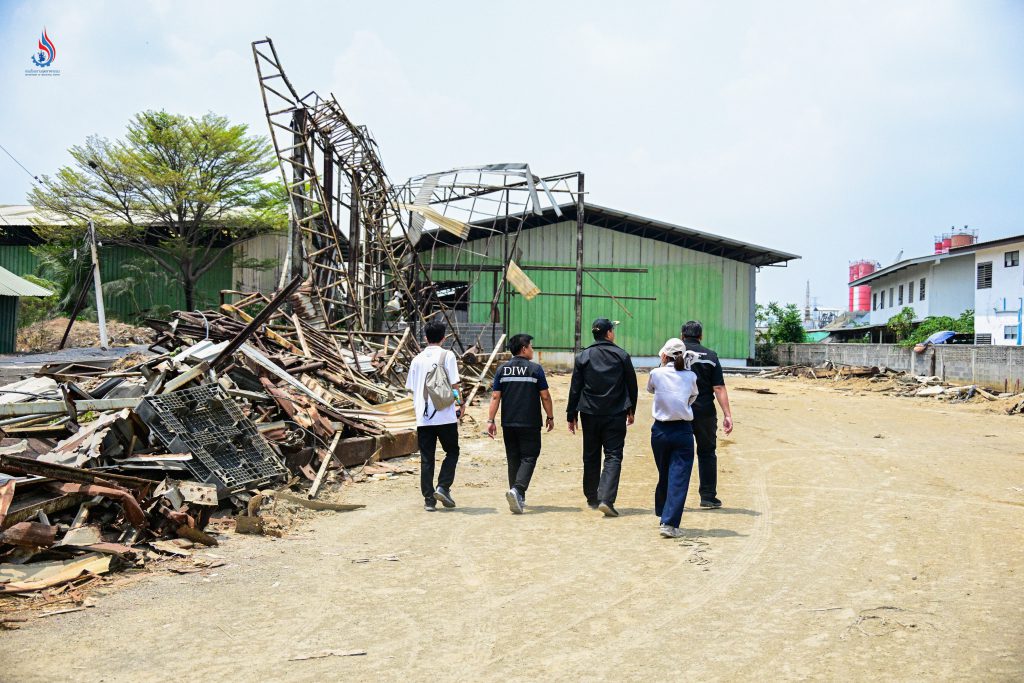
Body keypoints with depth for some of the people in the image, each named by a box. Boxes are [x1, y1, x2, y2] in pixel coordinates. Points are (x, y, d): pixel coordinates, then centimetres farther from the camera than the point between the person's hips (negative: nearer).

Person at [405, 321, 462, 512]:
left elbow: (412, 389, 12)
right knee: (452, 452, 13)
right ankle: (443, 487, -2)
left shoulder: (417, 359, 9)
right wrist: (459, 404, 8)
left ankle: (429, 499, 6)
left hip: (423, 417, 3)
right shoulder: (447, 355, -2)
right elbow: (454, 385, -6)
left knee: (426, 458, 7)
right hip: (445, 416, -3)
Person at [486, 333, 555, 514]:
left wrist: (490, 420, 3)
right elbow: (545, 396, -3)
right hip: (530, 424, -4)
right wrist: (550, 417, 8)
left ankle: (519, 499, 16)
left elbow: (495, 396, 1)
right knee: (528, 458, 0)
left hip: (508, 423, 4)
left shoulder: (502, 369, 4)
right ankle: (517, 490, -22)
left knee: (513, 459, 12)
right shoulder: (535, 369, -5)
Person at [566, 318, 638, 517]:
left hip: (590, 414, 2)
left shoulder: (583, 356, 1)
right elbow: (632, 386, 6)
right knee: (613, 456, -2)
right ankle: (606, 499, -17)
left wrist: (571, 415, 7)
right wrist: (631, 410, 19)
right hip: (616, 415, -2)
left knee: (591, 456, 14)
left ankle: (592, 498, 23)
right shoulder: (622, 355, 0)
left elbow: (575, 388, 1)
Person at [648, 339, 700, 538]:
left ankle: (663, 515, 34)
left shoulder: (656, 373, -4)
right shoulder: (690, 377, -1)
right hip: (683, 431, -2)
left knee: (663, 475, 19)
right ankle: (670, 523, -10)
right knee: (679, 477, -2)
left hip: (660, 430, 2)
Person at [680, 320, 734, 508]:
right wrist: (727, 415, -5)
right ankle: (708, 496, 13)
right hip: (705, 412, 0)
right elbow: (719, 388, -4)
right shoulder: (710, 356, 1)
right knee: (707, 453, 12)